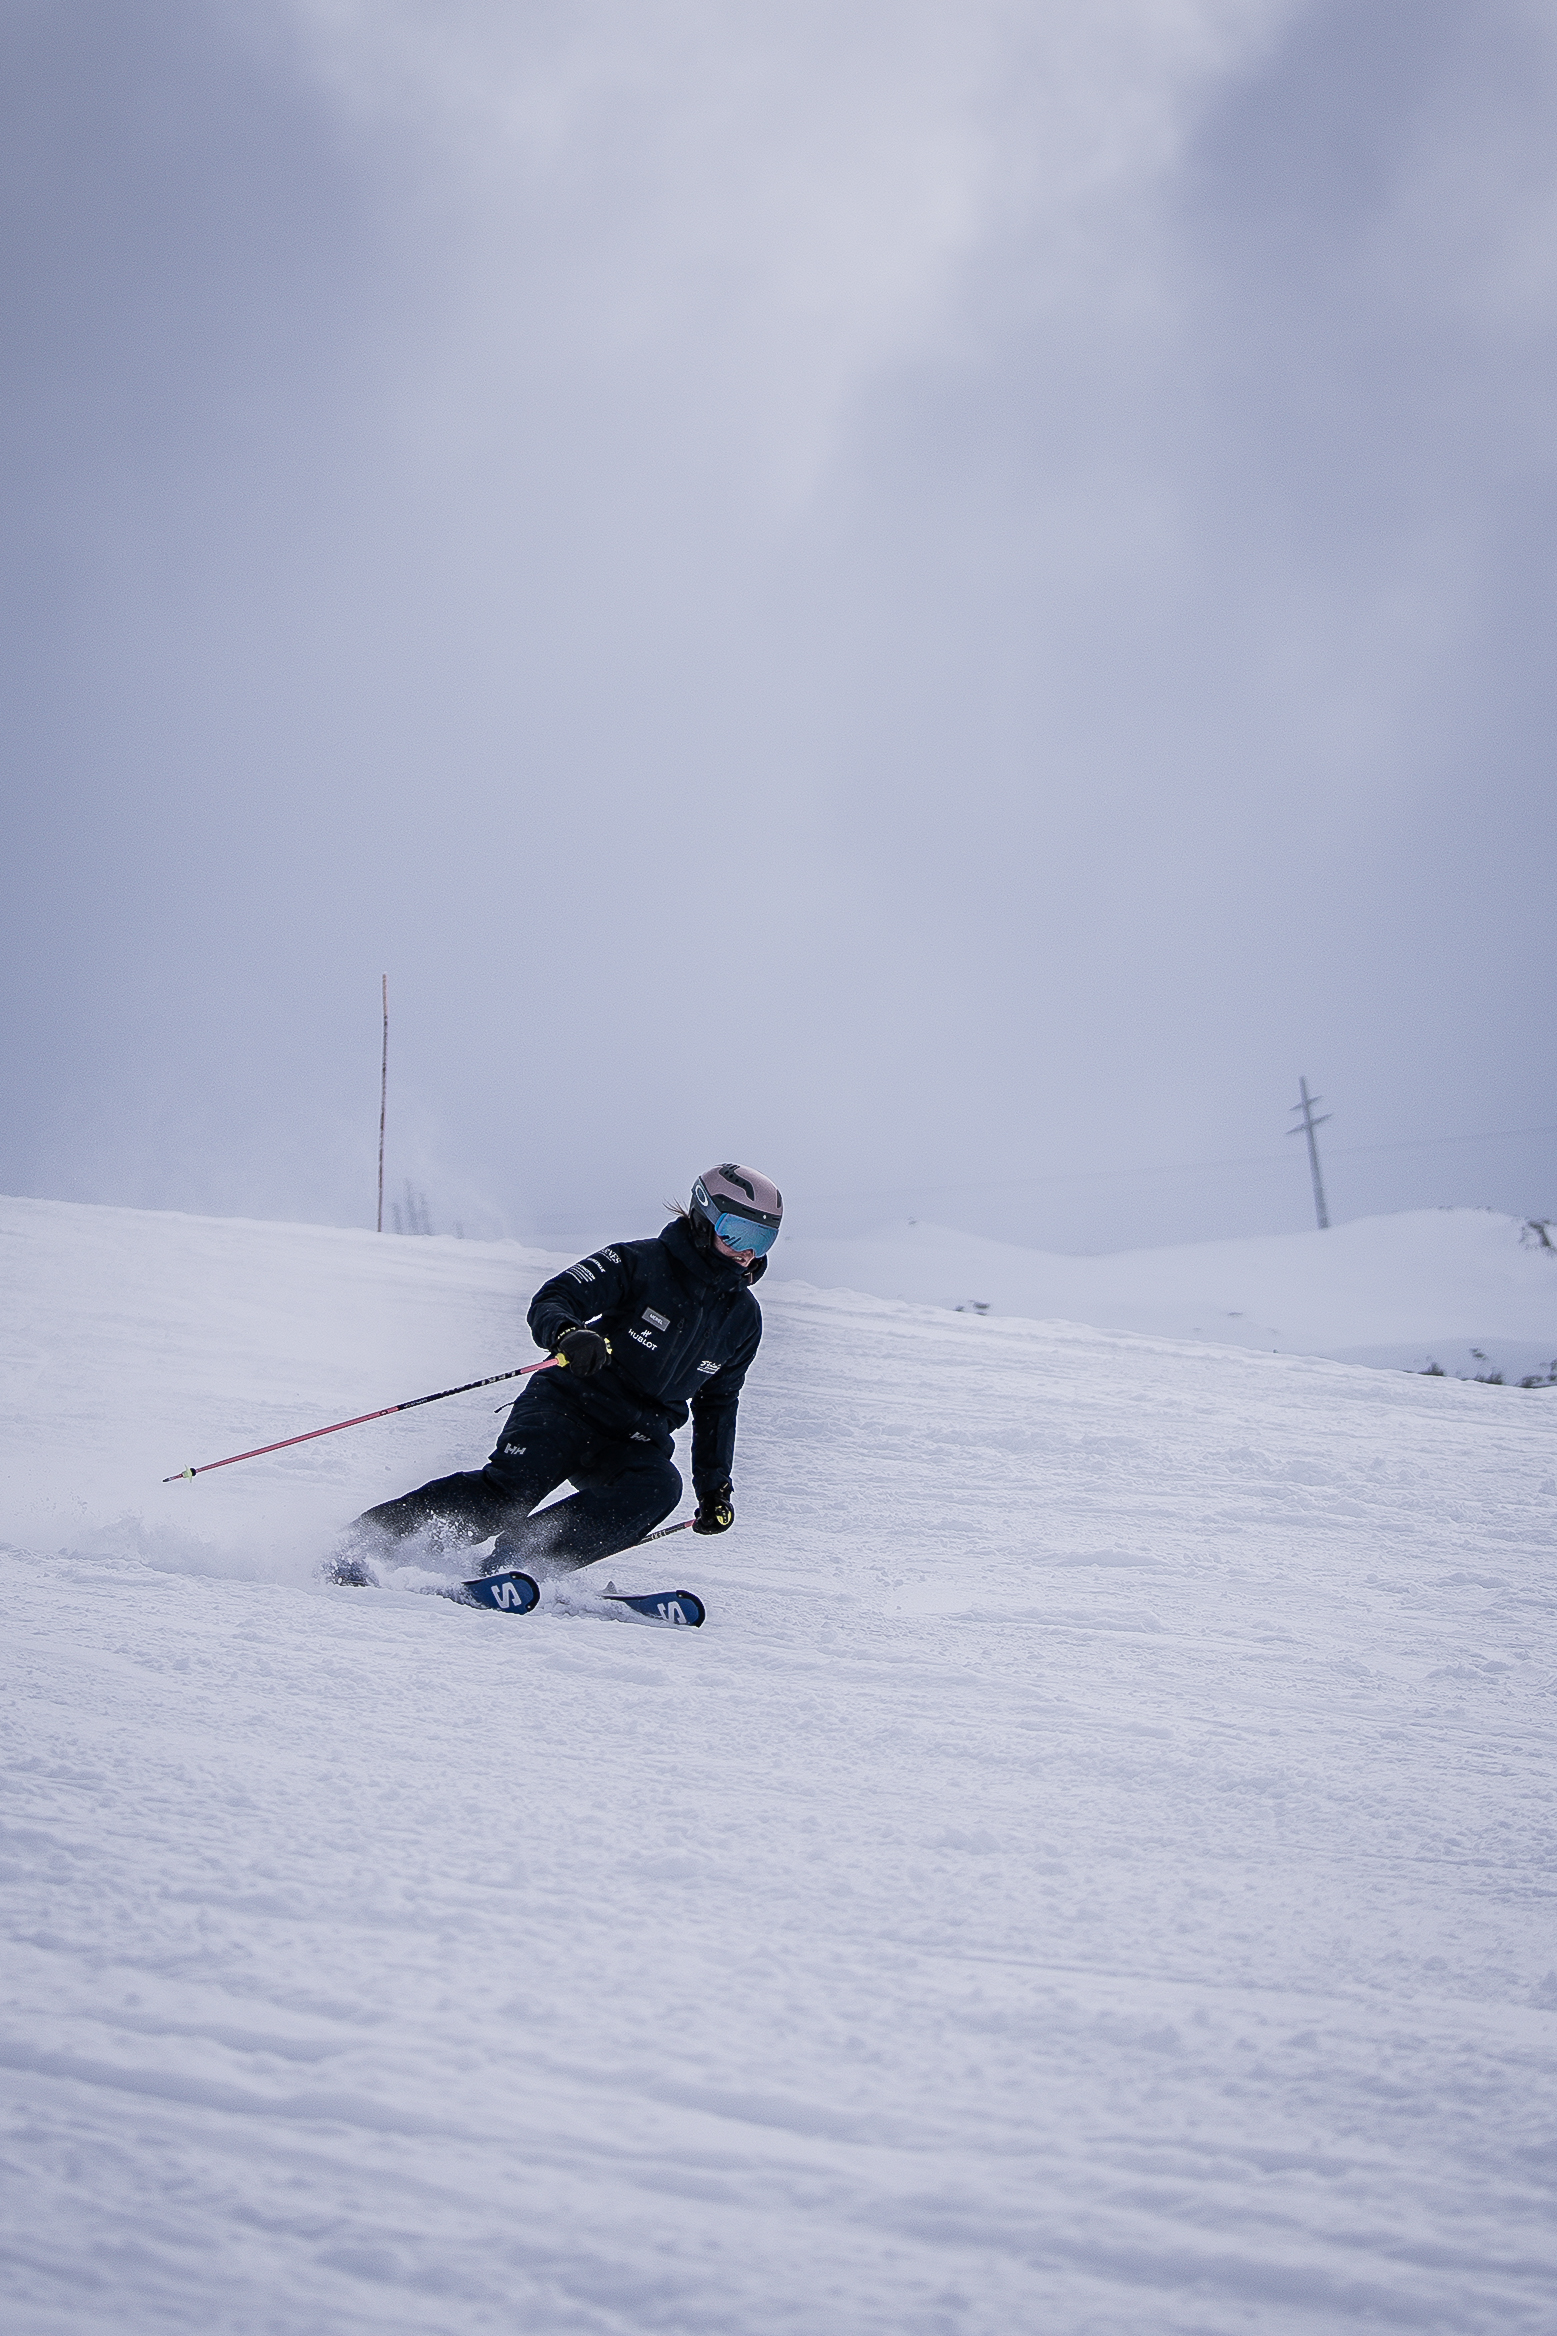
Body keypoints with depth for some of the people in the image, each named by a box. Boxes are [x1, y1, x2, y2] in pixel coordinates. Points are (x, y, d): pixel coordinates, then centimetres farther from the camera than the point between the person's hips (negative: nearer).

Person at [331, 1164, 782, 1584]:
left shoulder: (744, 1317, 11)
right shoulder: (639, 1262, -6)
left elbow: (717, 1404, 23)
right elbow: (552, 1300, -13)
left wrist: (716, 1483, 18)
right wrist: (567, 1334, -36)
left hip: (637, 1440, 4)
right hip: (568, 1407, -4)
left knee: (658, 1488, -29)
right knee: (510, 1487, -27)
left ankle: (517, 1557, -30)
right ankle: (370, 1536, -16)